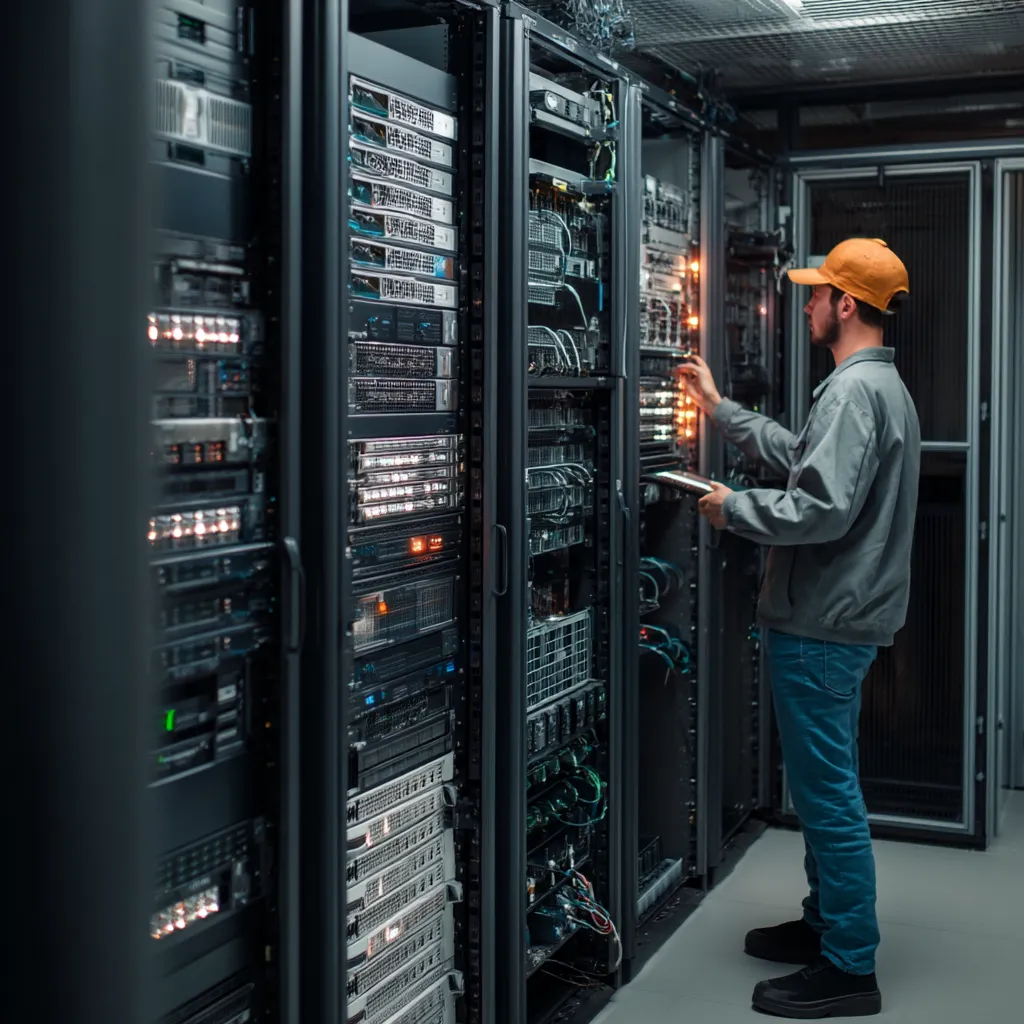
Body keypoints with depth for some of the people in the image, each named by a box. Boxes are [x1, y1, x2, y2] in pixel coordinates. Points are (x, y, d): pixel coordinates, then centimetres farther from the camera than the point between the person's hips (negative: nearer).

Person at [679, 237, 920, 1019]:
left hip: (824, 626, -11)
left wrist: (734, 509, -14)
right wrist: (721, 410, 25)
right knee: (826, 785, 20)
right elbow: (805, 458, 22)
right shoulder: (880, 384, 16)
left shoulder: (855, 390, -19)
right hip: (838, 617, 11)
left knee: (828, 791, -3)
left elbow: (822, 508, -28)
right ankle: (827, 923, 34)